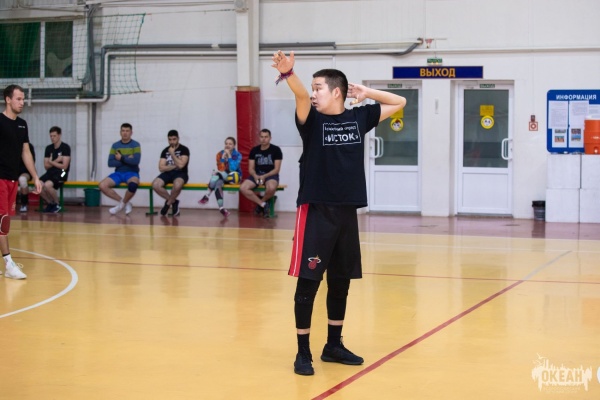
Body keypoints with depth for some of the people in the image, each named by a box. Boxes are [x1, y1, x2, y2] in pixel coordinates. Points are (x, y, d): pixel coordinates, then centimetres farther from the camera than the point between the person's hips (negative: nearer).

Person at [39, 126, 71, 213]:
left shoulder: (65, 147, -6)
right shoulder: (48, 148, 12)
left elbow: (64, 166, -10)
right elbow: (46, 166, 9)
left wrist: (51, 162, 0)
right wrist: (56, 161, -8)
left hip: (61, 173, -6)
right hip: (50, 172, 6)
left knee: (47, 185, -33)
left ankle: (56, 205, -7)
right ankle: (50, 203, 2)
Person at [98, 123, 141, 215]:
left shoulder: (135, 145, -2)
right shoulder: (115, 145, 7)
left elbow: (136, 161, -17)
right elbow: (110, 163, -3)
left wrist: (121, 158, -9)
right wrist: (127, 160, -11)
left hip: (132, 173, -4)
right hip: (118, 173, 4)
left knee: (133, 184, -39)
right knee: (102, 186, -21)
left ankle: (123, 203, -7)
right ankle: (124, 202, -3)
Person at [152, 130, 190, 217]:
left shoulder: (184, 150, -3)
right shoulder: (165, 151, 9)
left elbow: (181, 165, -18)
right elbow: (161, 168, 1)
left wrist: (172, 154, -10)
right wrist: (175, 166, -7)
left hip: (180, 174, -4)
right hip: (168, 173, 4)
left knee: (177, 185, -40)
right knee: (155, 185, -26)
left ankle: (168, 203, -9)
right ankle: (173, 202, -6)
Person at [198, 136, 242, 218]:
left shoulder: (238, 155, -5)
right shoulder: (220, 154, 4)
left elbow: (233, 168, -19)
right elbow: (220, 168, -6)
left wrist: (229, 155, -19)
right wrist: (223, 156, -17)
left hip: (234, 176, -3)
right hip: (222, 177, 3)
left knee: (217, 174, -31)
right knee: (218, 182, -33)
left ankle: (207, 195, -24)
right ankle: (221, 207, -38)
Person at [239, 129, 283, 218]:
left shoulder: (276, 150, -2)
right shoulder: (254, 150, 8)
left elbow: (276, 169, -5)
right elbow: (251, 168, 7)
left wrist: (264, 176, -19)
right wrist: (255, 176, -16)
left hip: (271, 175, -3)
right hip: (257, 175, 3)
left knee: (271, 188, -39)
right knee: (243, 188, -25)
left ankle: (260, 202, -6)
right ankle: (263, 204, -11)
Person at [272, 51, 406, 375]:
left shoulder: (358, 117, 6)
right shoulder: (312, 119, -3)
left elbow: (399, 103, 17)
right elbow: (301, 96, -26)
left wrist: (367, 93, 5)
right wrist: (288, 74, -45)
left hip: (347, 211, 4)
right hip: (316, 211, -4)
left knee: (341, 281, 13)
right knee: (308, 281, -4)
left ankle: (333, 345, 27)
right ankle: (303, 352, 6)